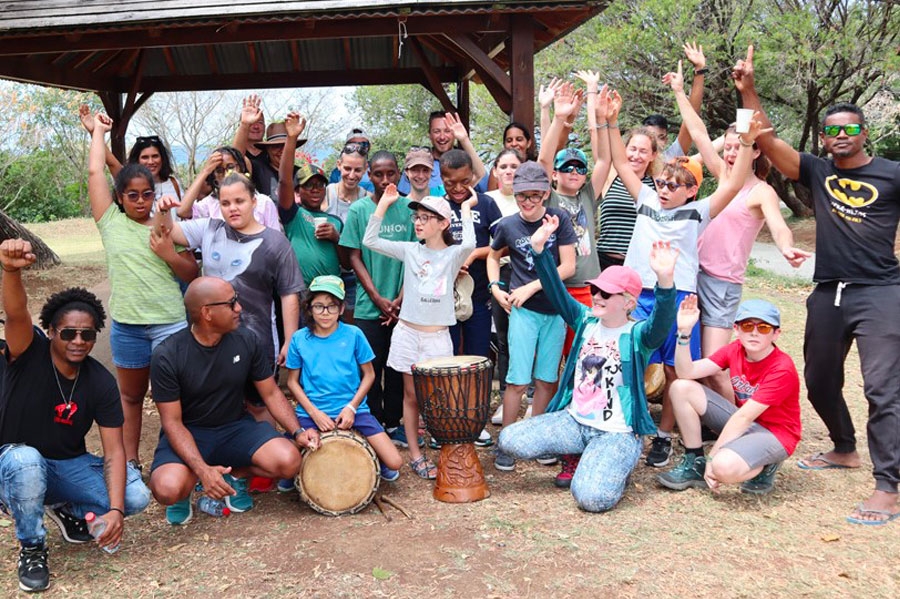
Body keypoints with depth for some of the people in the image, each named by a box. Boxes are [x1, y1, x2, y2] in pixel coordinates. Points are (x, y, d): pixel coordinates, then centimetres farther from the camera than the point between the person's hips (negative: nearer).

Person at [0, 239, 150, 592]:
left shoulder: (101, 382, -12)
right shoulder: (29, 354, -17)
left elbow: (114, 451, -17)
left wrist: (115, 510, -30)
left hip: (69, 465, 3)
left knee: (136, 497, -18)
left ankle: (65, 508, 13)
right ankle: (32, 547, -11)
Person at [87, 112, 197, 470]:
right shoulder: (111, 222, 2)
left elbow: (192, 274, 5)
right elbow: (94, 172, 0)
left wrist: (169, 255, -12)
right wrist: (98, 131, 9)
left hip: (171, 323, -1)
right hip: (127, 326, 1)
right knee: (131, 396, 15)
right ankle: (130, 460, 27)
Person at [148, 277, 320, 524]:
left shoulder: (247, 341, -8)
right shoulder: (167, 356, -17)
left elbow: (271, 393, 2)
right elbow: (172, 422, -16)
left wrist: (298, 431, -14)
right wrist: (202, 469, -30)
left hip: (236, 427, 3)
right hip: (188, 433, -3)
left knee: (289, 462, -24)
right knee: (167, 489, -33)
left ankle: (235, 475, 8)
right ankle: (185, 489, 6)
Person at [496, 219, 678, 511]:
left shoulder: (637, 335, -12)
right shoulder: (586, 321, 4)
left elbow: (662, 322, -33)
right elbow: (556, 291, -2)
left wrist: (665, 280, -52)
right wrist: (539, 249, -16)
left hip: (617, 433, -6)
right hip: (573, 421, 6)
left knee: (591, 498, -28)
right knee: (509, 440, -8)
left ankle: (616, 466, 10)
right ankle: (583, 457, 13)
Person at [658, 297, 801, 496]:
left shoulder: (782, 369, -23)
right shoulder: (735, 349, -5)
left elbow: (744, 417, -25)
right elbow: (687, 372, -14)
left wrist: (713, 456, -24)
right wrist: (684, 332, -27)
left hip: (774, 433, -6)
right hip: (742, 423, 7)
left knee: (724, 467, -37)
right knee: (681, 388, -11)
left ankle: (764, 467, -1)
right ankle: (695, 464, 0)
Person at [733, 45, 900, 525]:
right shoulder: (817, 172, 8)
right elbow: (766, 142, 0)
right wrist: (748, 90, -8)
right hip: (829, 293, 5)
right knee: (820, 382, 15)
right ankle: (844, 450, 39)